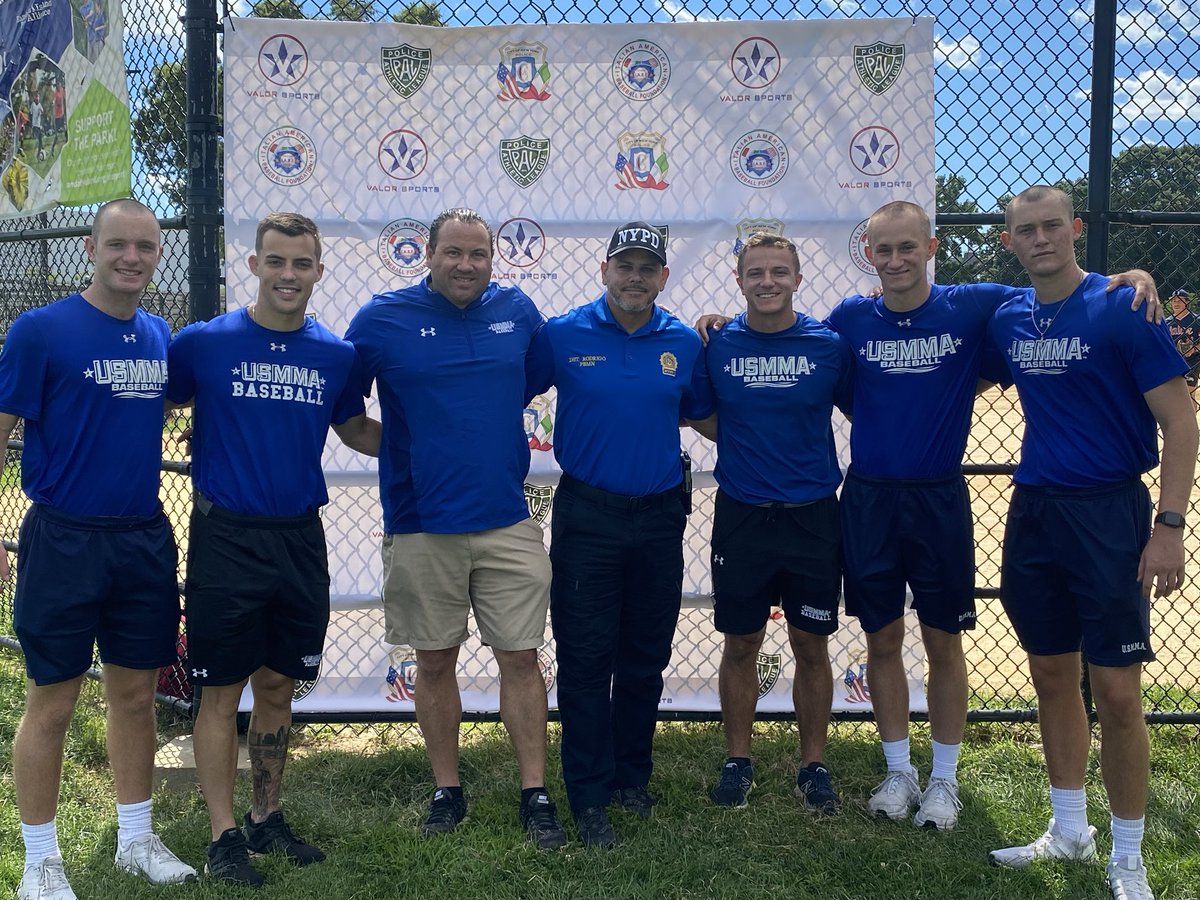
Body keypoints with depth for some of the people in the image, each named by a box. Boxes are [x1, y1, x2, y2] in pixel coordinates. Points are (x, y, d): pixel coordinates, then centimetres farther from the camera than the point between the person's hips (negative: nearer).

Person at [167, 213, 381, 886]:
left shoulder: (338, 356, 4)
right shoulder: (203, 343, -5)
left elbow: (358, 431, 17)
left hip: (301, 540, 3)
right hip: (227, 539, -3)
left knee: (279, 687, 14)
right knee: (224, 692, 4)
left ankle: (268, 819, 29)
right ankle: (224, 836, 17)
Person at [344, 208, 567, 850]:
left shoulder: (517, 311, 4)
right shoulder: (383, 317, -2)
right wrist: (395, 453, 2)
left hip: (507, 524, 1)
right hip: (421, 526, -1)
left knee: (520, 657, 3)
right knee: (435, 662, 10)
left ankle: (536, 795, 13)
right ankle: (447, 791, 25)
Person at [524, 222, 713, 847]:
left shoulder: (685, 344, 3)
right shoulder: (562, 336, -4)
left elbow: (703, 415, 14)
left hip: (659, 519, 3)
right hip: (587, 518, -2)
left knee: (646, 659, 13)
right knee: (586, 660, 1)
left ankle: (632, 776, 30)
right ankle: (589, 796, 12)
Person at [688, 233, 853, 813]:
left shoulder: (829, 345, -2)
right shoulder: (717, 345, -1)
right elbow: (702, 417, 10)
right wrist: (747, 447, -5)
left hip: (813, 518, 0)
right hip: (741, 518, 0)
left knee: (811, 646, 9)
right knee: (740, 645, 9)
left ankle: (814, 765, 23)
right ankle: (737, 761, 24)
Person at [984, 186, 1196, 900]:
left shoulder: (1122, 309, -9)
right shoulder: (1007, 318, 6)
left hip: (1108, 513, -5)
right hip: (1034, 510, 5)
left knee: (1117, 693, -2)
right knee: (1053, 678, 13)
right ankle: (1070, 831, 30)